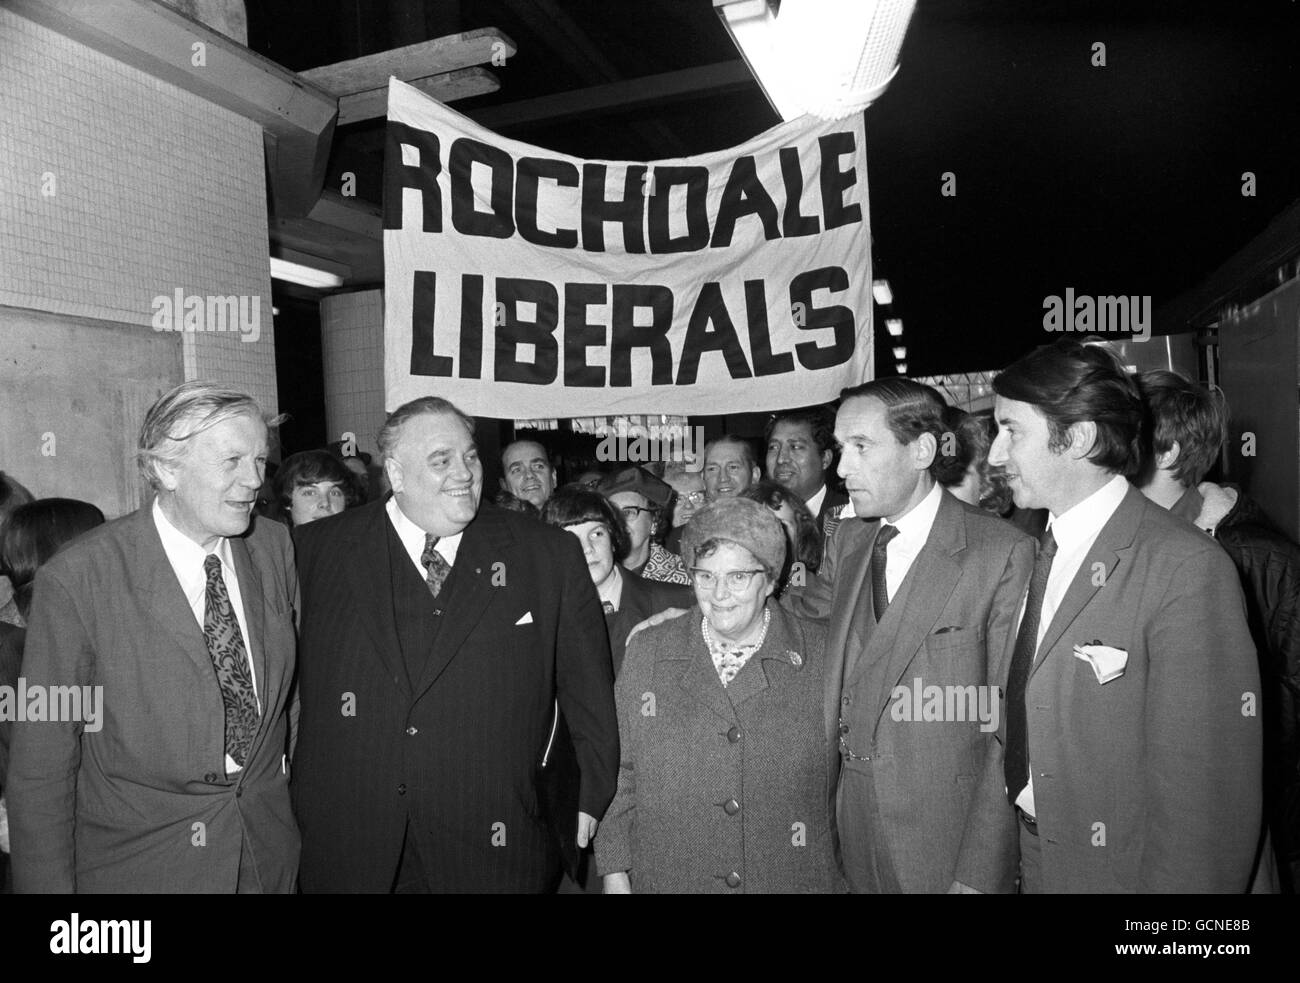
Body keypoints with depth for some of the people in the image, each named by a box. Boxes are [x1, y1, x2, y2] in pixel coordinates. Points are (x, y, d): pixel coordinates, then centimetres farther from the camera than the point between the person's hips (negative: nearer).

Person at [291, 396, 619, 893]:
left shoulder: (549, 554, -2)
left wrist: (596, 799, 2)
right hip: (347, 848, 1)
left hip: (493, 849, 0)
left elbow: (590, 694, 2)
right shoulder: (315, 550, 0)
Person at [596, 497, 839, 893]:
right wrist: (616, 876, -1)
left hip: (793, 879, -1)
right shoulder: (645, 653, -2)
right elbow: (621, 775, 2)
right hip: (667, 879, 1)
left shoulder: (823, 656, -7)